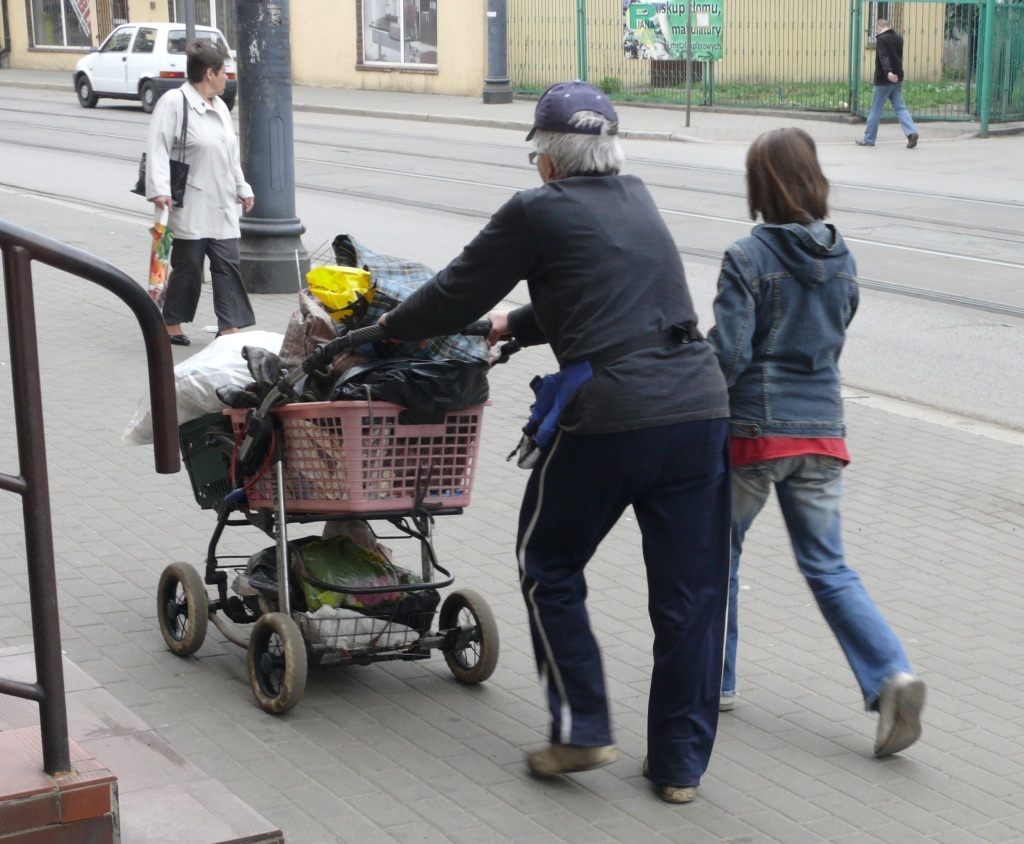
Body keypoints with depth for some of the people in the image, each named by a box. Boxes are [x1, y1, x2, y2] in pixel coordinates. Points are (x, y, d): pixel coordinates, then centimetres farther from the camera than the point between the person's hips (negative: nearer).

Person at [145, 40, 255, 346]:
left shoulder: (219, 106, 16)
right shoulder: (173, 103, -11)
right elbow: (158, 148, -17)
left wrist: (242, 187, 25)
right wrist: (159, 190, -25)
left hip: (221, 206, 7)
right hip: (191, 207, -7)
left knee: (227, 264, 2)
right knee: (188, 266, 2)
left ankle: (229, 327, 4)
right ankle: (171, 324, 18)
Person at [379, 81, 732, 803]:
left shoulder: (535, 214, -1)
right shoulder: (639, 201, 19)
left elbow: (455, 296, 7)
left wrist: (388, 328, 25)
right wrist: (514, 326, 42)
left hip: (612, 416, -6)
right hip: (701, 404, 6)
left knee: (550, 566, 16)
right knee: (691, 588, 10)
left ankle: (582, 728, 13)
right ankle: (681, 762, 17)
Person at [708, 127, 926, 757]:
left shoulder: (748, 259, -12)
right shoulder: (842, 259, 5)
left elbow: (727, 354, -15)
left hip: (754, 428, -4)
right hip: (823, 429, 5)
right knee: (830, 568, 10)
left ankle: (716, 679, 24)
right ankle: (892, 677, -8)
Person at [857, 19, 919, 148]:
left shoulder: (881, 40, -13)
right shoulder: (899, 38, 11)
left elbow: (883, 57, -29)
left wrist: (887, 72, -41)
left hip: (884, 80, -7)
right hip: (897, 79, 7)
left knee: (876, 110, 2)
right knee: (900, 107, 7)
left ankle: (868, 139, 10)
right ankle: (911, 132, -11)